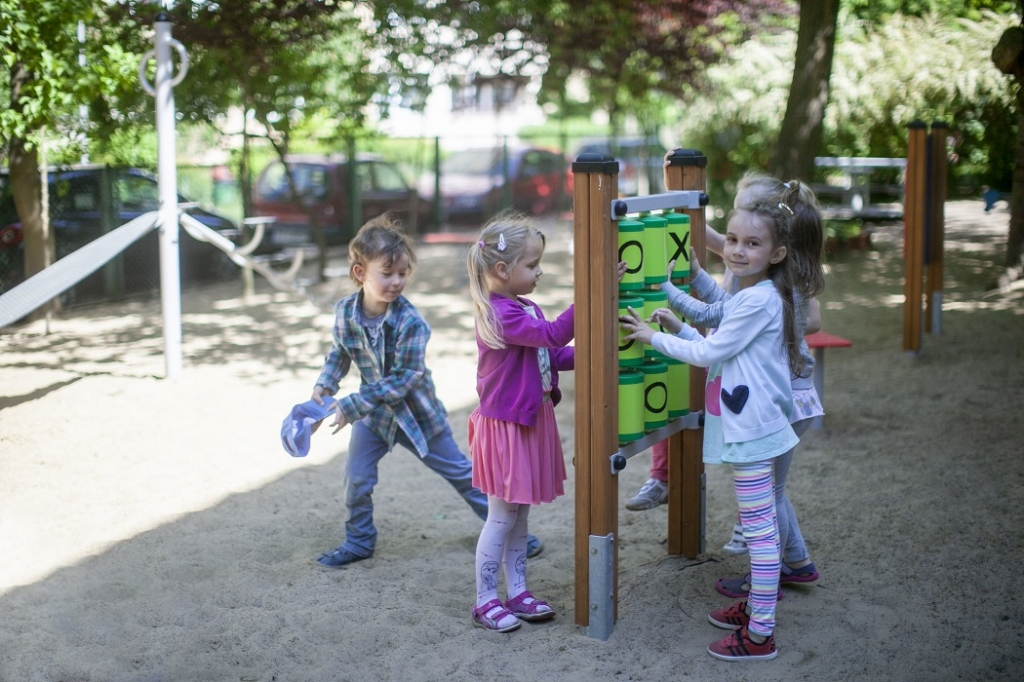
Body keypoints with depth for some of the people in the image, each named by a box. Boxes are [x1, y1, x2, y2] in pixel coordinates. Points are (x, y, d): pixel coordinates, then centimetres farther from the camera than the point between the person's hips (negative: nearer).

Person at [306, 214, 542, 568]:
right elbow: (340, 353, 6)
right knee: (357, 478, 3)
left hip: (416, 410, -3)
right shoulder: (344, 312, -13)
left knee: (459, 471, 9)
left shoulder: (410, 322, -28)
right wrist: (324, 384, -11)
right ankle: (358, 541, 26)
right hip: (373, 412, 3)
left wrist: (352, 406, -29)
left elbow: (403, 379, -28)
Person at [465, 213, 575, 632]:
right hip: (505, 425, -9)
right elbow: (552, 335, -31)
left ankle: (517, 592, 26)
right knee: (502, 516, 0)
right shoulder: (500, 313, -22)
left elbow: (552, 356, 12)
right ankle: (485, 602, 11)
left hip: (532, 420, 9)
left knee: (519, 514, 16)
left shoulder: (525, 309, 9)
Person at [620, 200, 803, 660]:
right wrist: (678, 328, 6)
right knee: (757, 523, 20)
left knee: (759, 526, -5)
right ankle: (756, 605, 33)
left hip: (750, 429, -11)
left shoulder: (760, 299, -19)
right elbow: (718, 351, 14)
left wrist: (654, 338, -9)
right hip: (743, 425, 11)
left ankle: (760, 634, 0)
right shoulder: (749, 295, 12)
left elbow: (709, 353, -17)